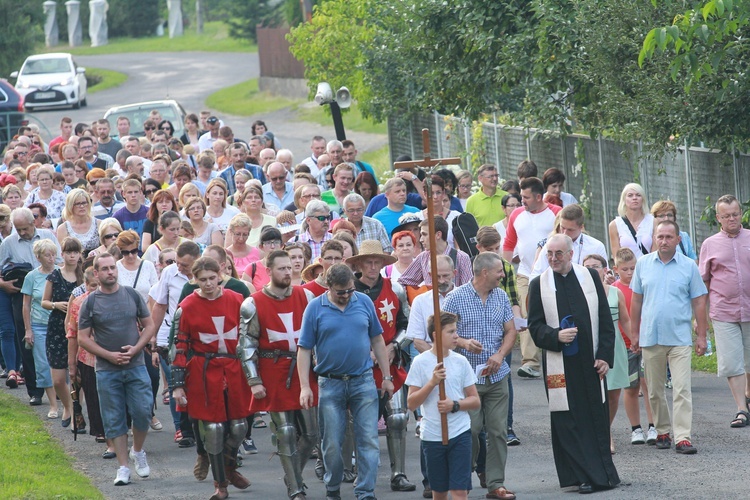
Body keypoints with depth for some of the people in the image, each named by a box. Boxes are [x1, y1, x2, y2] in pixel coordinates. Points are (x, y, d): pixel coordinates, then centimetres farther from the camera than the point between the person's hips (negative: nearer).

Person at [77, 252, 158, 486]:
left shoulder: (132, 295, 3)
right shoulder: (90, 303, -1)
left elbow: (149, 326, 8)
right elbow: (83, 338, 0)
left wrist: (135, 348, -8)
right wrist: (109, 355, -12)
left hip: (135, 366, 1)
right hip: (107, 370, -1)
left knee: (142, 412, -5)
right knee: (114, 420, 1)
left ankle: (138, 451, 21)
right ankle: (123, 467, 6)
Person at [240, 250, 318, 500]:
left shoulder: (306, 297, 4)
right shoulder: (254, 305, -5)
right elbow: (247, 344, -4)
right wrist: (254, 382, -8)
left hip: (304, 372, 3)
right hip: (274, 374, -3)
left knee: (311, 433, 6)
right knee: (286, 433, -2)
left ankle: (293, 476, 30)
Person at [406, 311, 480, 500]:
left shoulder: (460, 362, 2)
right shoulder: (421, 362, -3)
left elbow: (475, 401, 7)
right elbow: (412, 403, -5)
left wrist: (455, 405, -12)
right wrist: (432, 382, -17)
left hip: (460, 434, 0)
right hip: (432, 435, 0)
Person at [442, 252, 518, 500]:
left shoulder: (501, 297, 9)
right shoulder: (456, 298, -5)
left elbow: (510, 331, 11)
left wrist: (500, 354, -6)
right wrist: (463, 342, -23)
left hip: (497, 376, 4)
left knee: (498, 431, 2)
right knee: (470, 431, -5)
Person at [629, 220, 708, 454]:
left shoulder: (688, 266, 2)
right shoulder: (643, 264, 7)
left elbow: (698, 302, 5)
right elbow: (637, 300, 13)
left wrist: (701, 335, 1)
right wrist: (635, 332, 11)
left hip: (679, 338, -2)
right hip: (650, 337, 2)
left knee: (682, 390, -9)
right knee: (655, 391, 9)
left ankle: (682, 437, -12)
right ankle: (662, 431, 22)